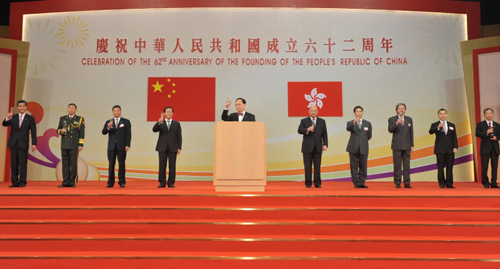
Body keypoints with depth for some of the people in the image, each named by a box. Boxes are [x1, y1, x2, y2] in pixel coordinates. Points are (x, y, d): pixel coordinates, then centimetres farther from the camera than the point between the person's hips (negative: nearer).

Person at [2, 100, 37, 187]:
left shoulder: (30, 118, 3)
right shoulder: (13, 117, 9)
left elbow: (33, 132, 0)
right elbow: (4, 124, -3)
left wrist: (34, 143, -8)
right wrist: (7, 118, -25)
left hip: (23, 144, -3)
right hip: (13, 144, 3)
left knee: (23, 164, -3)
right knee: (13, 164, 6)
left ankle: (22, 182, 5)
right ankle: (14, 182, 12)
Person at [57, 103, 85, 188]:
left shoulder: (80, 119, 3)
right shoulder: (62, 119, 14)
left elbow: (82, 133, -1)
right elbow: (58, 130, 19)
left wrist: (80, 145, -8)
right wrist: (61, 131, -6)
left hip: (74, 146, -3)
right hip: (64, 145, 3)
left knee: (73, 164, -3)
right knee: (65, 164, 3)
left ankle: (73, 182, 4)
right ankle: (66, 182, 8)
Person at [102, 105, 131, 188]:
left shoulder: (126, 122, 7)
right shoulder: (108, 122, 13)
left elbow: (128, 134, 2)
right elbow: (103, 132, 1)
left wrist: (127, 145, -8)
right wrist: (108, 128, -20)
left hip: (121, 147, -2)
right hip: (111, 147, 2)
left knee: (121, 164, 0)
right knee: (111, 165, 2)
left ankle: (122, 182, 5)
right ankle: (110, 182, 8)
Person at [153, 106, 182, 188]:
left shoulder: (177, 124, 11)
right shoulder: (160, 123, 10)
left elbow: (179, 137, 7)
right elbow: (154, 130, -9)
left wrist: (179, 148, -2)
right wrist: (159, 123, -27)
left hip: (173, 148, 0)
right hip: (162, 148, 0)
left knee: (172, 166, -1)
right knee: (162, 166, 0)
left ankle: (171, 183, 6)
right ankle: (162, 182, 7)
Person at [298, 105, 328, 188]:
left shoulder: (322, 121, 13)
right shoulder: (304, 121, 7)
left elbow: (324, 134, 10)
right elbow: (299, 130, -8)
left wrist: (325, 144, -2)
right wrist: (307, 130, -27)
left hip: (318, 147, 1)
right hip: (307, 147, -1)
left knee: (317, 166, 1)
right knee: (308, 166, 0)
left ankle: (317, 183, 7)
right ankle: (308, 183, 6)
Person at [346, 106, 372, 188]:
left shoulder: (368, 123, 11)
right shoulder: (350, 123, 4)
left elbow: (369, 136, 17)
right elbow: (348, 128, -21)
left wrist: (362, 141, 11)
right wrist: (354, 122, -37)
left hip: (363, 148, 2)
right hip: (353, 148, -1)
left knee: (363, 167, 2)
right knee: (354, 167, 1)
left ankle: (362, 183, 11)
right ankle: (356, 183, 8)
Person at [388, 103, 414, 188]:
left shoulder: (409, 119, 12)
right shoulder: (392, 119, 3)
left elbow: (411, 133, 11)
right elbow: (390, 130, -12)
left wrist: (412, 145, 7)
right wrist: (397, 123, -29)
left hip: (406, 146, 2)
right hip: (396, 146, -2)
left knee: (406, 165, 2)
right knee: (397, 165, 0)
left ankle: (407, 183, 5)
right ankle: (397, 183, 5)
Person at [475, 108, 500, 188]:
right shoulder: (480, 124, 5)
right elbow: (477, 134, -7)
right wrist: (487, 132, -20)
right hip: (485, 148, -3)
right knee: (484, 167, -2)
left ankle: (493, 183, 9)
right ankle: (485, 183, 6)